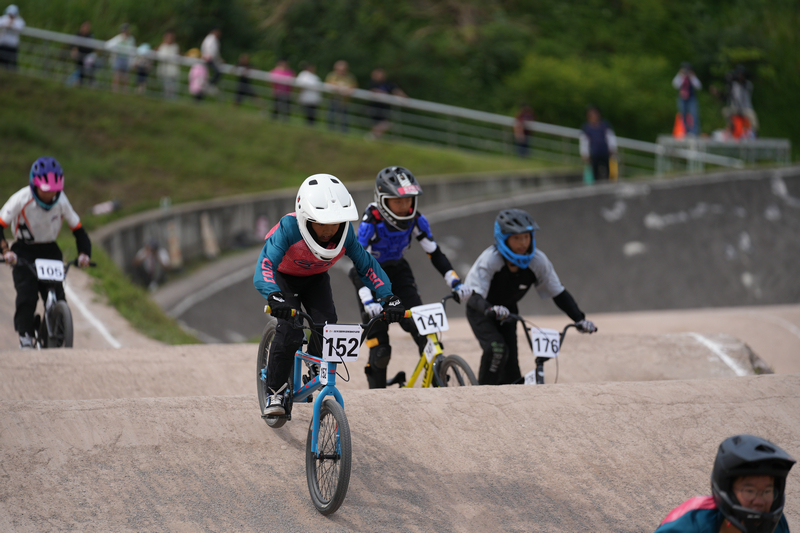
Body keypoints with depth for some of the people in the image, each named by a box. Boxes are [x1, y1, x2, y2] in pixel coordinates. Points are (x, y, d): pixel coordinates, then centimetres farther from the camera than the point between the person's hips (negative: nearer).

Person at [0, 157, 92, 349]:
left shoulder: (61, 201, -11)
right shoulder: (21, 199, -20)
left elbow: (78, 229, -2)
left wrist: (84, 252, -17)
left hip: (49, 250, 2)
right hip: (24, 252, -2)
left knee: (57, 295, -12)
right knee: (27, 293, -22)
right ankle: (25, 336, -16)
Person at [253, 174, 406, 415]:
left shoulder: (345, 233, -29)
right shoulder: (289, 228, -40)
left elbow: (367, 265, -19)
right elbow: (265, 265, -49)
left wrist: (389, 298, -33)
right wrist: (274, 296, -68)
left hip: (316, 279, 3)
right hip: (285, 277, -3)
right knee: (290, 331, -24)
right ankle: (275, 393, -7)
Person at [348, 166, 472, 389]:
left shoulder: (415, 219, -15)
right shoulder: (371, 222, -27)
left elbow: (435, 254, -10)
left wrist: (456, 284, -22)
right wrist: (368, 301, -46)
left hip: (398, 272, 3)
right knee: (380, 349, -11)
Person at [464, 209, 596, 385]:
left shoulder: (538, 261, -21)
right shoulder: (490, 259, -32)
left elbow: (558, 293, -13)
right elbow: (475, 296, -39)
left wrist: (580, 319, -25)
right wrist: (490, 310, -61)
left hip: (507, 310, 4)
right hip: (481, 311, -4)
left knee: (511, 370, -6)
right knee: (497, 348, -30)